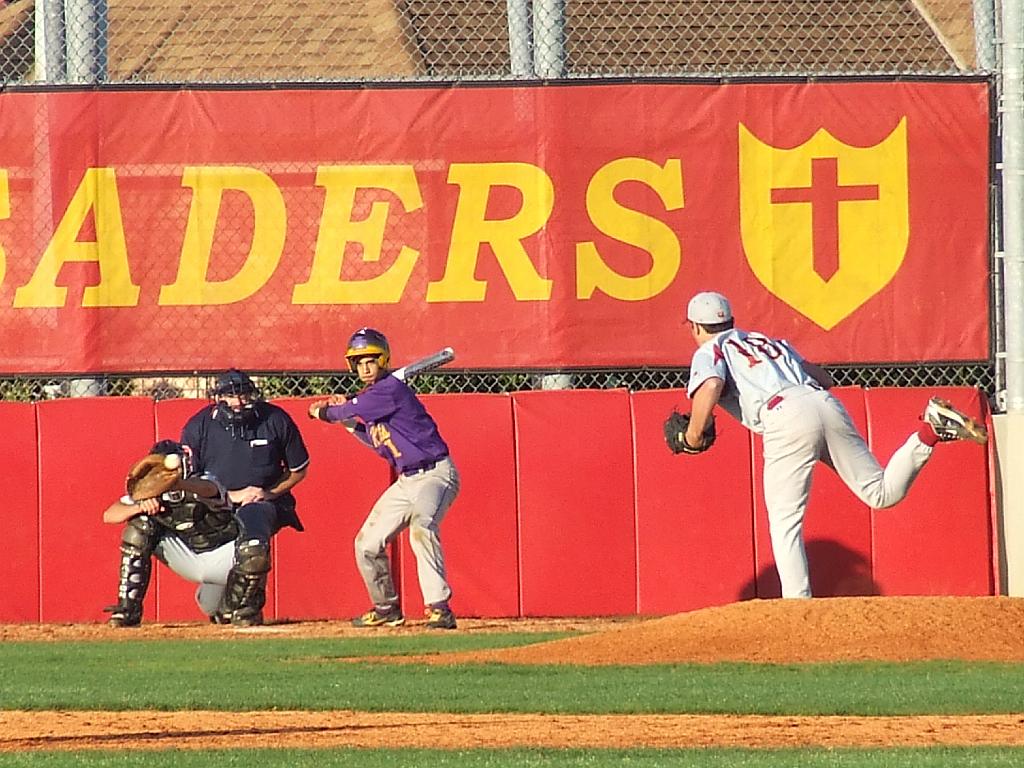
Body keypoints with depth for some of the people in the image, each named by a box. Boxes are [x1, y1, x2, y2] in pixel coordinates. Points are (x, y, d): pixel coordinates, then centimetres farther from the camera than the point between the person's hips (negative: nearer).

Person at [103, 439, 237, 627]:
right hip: (188, 559, 2)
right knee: (140, 526, -16)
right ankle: (128, 609, -15)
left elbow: (207, 489, -50)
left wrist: (177, 484, -72)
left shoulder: (204, 483, -22)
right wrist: (140, 507, -36)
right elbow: (109, 515, -15)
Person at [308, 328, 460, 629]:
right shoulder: (372, 396, 12)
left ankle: (439, 608, -37)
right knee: (368, 543, 12)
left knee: (421, 526, -35)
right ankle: (387, 609, 30)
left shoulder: (391, 389, -16)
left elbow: (351, 410, -13)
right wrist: (348, 420, 12)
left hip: (435, 474, -10)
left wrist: (323, 412, 7)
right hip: (407, 480, 10)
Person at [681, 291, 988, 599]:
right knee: (881, 493, 7)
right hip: (827, 404, 6)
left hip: (786, 419, -6)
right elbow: (824, 377, 30)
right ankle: (931, 430, -13)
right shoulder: (771, 342, 34)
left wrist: (693, 434, 5)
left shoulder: (709, 352, 15)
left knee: (785, 524, -2)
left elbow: (710, 388, -8)